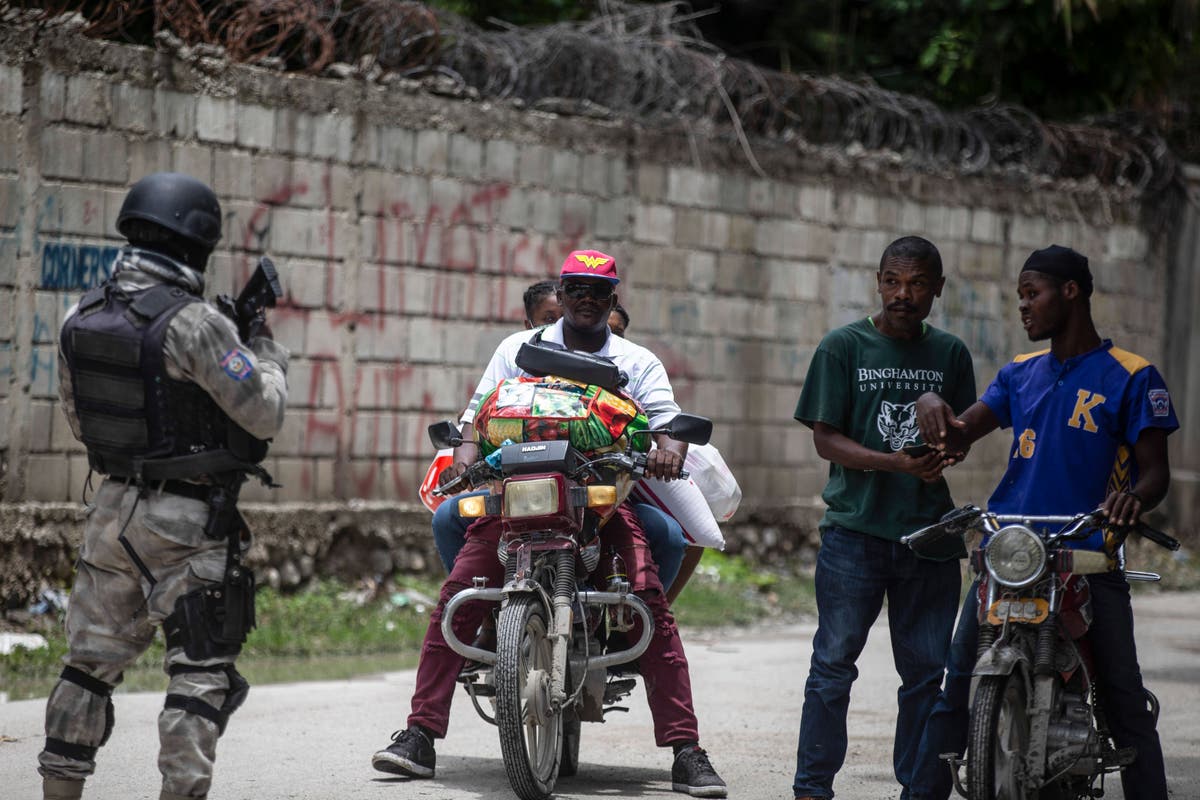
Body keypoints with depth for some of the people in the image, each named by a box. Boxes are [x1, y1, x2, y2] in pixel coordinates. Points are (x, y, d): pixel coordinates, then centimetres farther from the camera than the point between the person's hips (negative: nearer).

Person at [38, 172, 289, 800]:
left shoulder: (80, 318, 3)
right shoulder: (194, 324, -19)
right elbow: (264, 414, -14)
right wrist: (266, 354, 3)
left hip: (113, 507, 7)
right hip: (186, 522, -7)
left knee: (91, 659, 15)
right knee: (201, 667, -1)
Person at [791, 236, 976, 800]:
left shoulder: (950, 354, 11)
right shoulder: (843, 347, 0)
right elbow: (826, 439, -4)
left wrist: (942, 450, -9)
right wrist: (895, 463, -18)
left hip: (928, 533, 3)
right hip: (855, 527, -3)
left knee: (926, 670, 6)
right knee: (834, 665, -3)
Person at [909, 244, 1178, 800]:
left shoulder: (1131, 377, 1)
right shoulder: (1020, 373, 17)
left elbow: (1156, 471, -3)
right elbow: (959, 435, 9)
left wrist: (1134, 497, -27)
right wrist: (932, 406, -14)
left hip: (1090, 557, -4)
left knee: (1125, 701, -6)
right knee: (956, 687, -2)